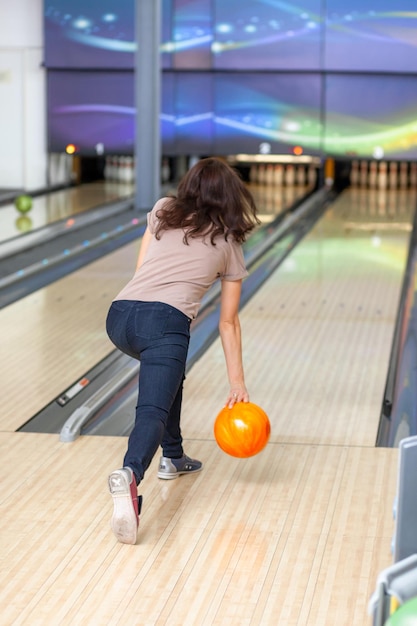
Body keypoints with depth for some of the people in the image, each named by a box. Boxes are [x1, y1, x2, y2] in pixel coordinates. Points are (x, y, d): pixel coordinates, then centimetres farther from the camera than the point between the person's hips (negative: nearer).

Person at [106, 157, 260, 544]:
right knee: (153, 411, -15)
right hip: (164, 324, -4)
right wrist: (237, 383, 25)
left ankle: (173, 457, 37)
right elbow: (228, 323, 20)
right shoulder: (229, 245, 18)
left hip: (119, 317, 4)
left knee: (168, 371, 33)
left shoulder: (162, 212, 21)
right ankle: (129, 475, -45)